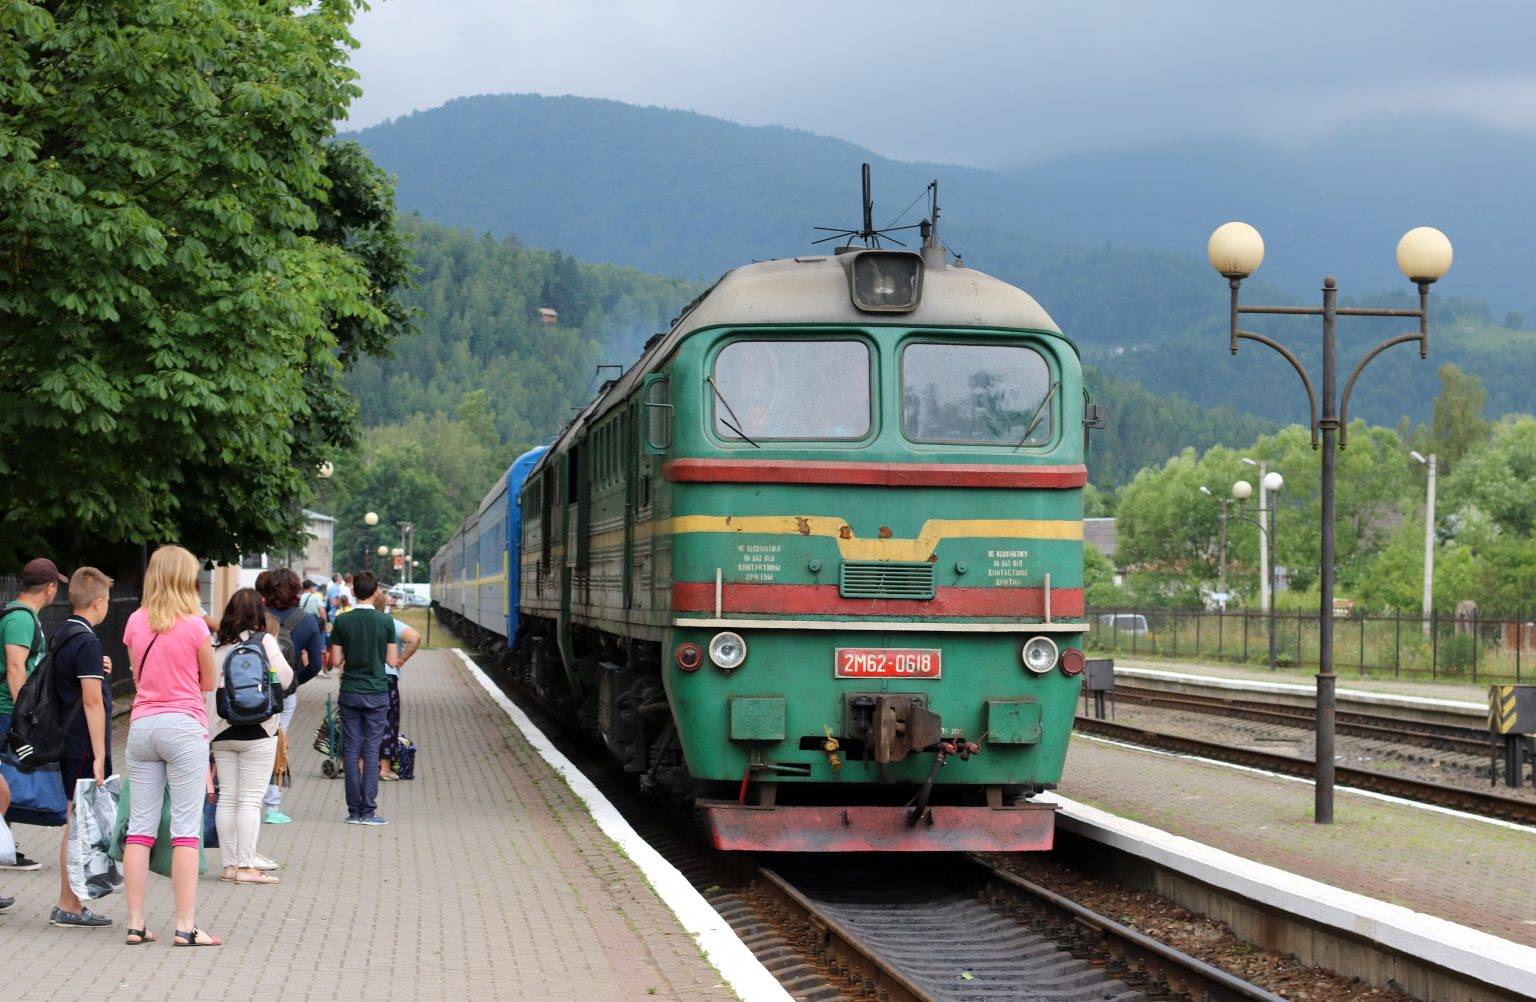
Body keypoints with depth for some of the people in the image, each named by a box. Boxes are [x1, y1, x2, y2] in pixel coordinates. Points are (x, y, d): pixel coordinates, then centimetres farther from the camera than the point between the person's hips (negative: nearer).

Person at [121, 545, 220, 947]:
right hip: (184, 726, -4)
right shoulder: (194, 626, -8)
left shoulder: (135, 623, 5)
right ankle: (186, 926, -6)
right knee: (186, 828, -3)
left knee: (139, 827, 7)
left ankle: (135, 923, 7)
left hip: (142, 726, 5)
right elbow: (210, 682, 3)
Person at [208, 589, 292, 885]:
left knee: (227, 799, 9)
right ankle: (246, 866, -5)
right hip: (257, 730, -4)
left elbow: (208, 688, 3)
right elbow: (284, 679, -11)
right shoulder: (264, 641, -6)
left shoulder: (218, 647, 5)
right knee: (250, 800, -3)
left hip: (223, 732, 4)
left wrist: (211, 729, 9)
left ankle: (229, 864, 12)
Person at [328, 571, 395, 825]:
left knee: (351, 751, 6)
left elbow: (336, 661, 0)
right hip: (377, 692, -1)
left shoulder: (342, 622, -3)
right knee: (371, 751, 1)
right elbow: (391, 660, -1)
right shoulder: (386, 622, -5)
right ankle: (368, 811, -3)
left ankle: (354, 810, 5)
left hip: (350, 692, 1)